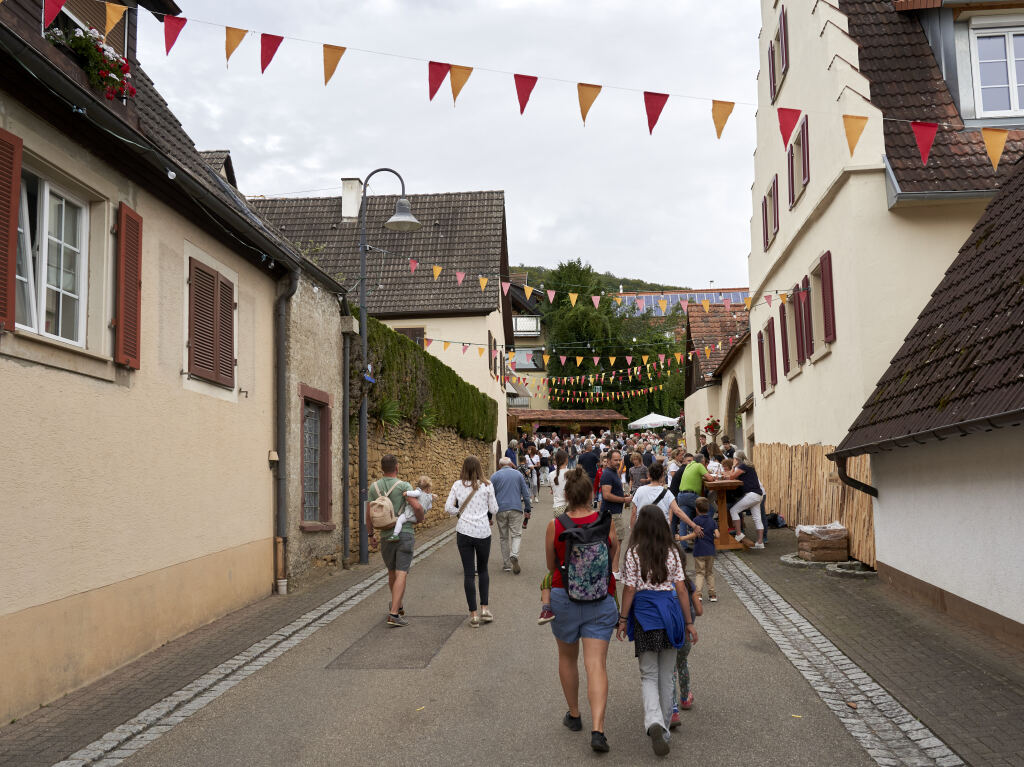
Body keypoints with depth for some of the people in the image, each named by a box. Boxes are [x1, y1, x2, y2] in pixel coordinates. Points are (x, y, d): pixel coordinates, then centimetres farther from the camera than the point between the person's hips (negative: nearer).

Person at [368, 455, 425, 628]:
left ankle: (398, 606, 38)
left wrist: (371, 534, 20)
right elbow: (417, 506, -22)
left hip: (386, 536, 4)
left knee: (392, 573, 21)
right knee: (401, 575, -6)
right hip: (405, 534, -4)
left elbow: (369, 514, 5)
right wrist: (420, 518, 0)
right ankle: (393, 614, -16)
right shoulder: (403, 486, -10)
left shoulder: (374, 487, 3)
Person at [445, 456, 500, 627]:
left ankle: (473, 613, 7)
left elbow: (448, 507, 0)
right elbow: (494, 508, 2)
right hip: (483, 531, 0)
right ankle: (485, 608, 12)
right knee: (483, 569, 17)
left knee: (468, 572, 6)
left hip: (464, 531, 1)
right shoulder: (487, 485, -3)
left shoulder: (458, 485, 0)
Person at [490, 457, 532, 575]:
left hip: (501, 509, 0)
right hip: (516, 508, 0)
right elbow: (526, 493, 7)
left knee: (503, 537, 10)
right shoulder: (518, 474, 8)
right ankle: (514, 555, -23)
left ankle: (506, 564, 12)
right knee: (516, 534, 4)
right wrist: (527, 510, 13)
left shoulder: (495, 476, 4)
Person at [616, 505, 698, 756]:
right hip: (670, 612, 2)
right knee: (666, 676, 15)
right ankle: (663, 729, 24)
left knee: (649, 676, 6)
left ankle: (654, 723, -17)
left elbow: (629, 589, -7)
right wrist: (689, 622, 6)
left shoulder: (634, 553, -6)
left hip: (644, 614, -2)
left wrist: (623, 619, 2)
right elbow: (681, 589, 0)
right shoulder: (672, 553, 1)